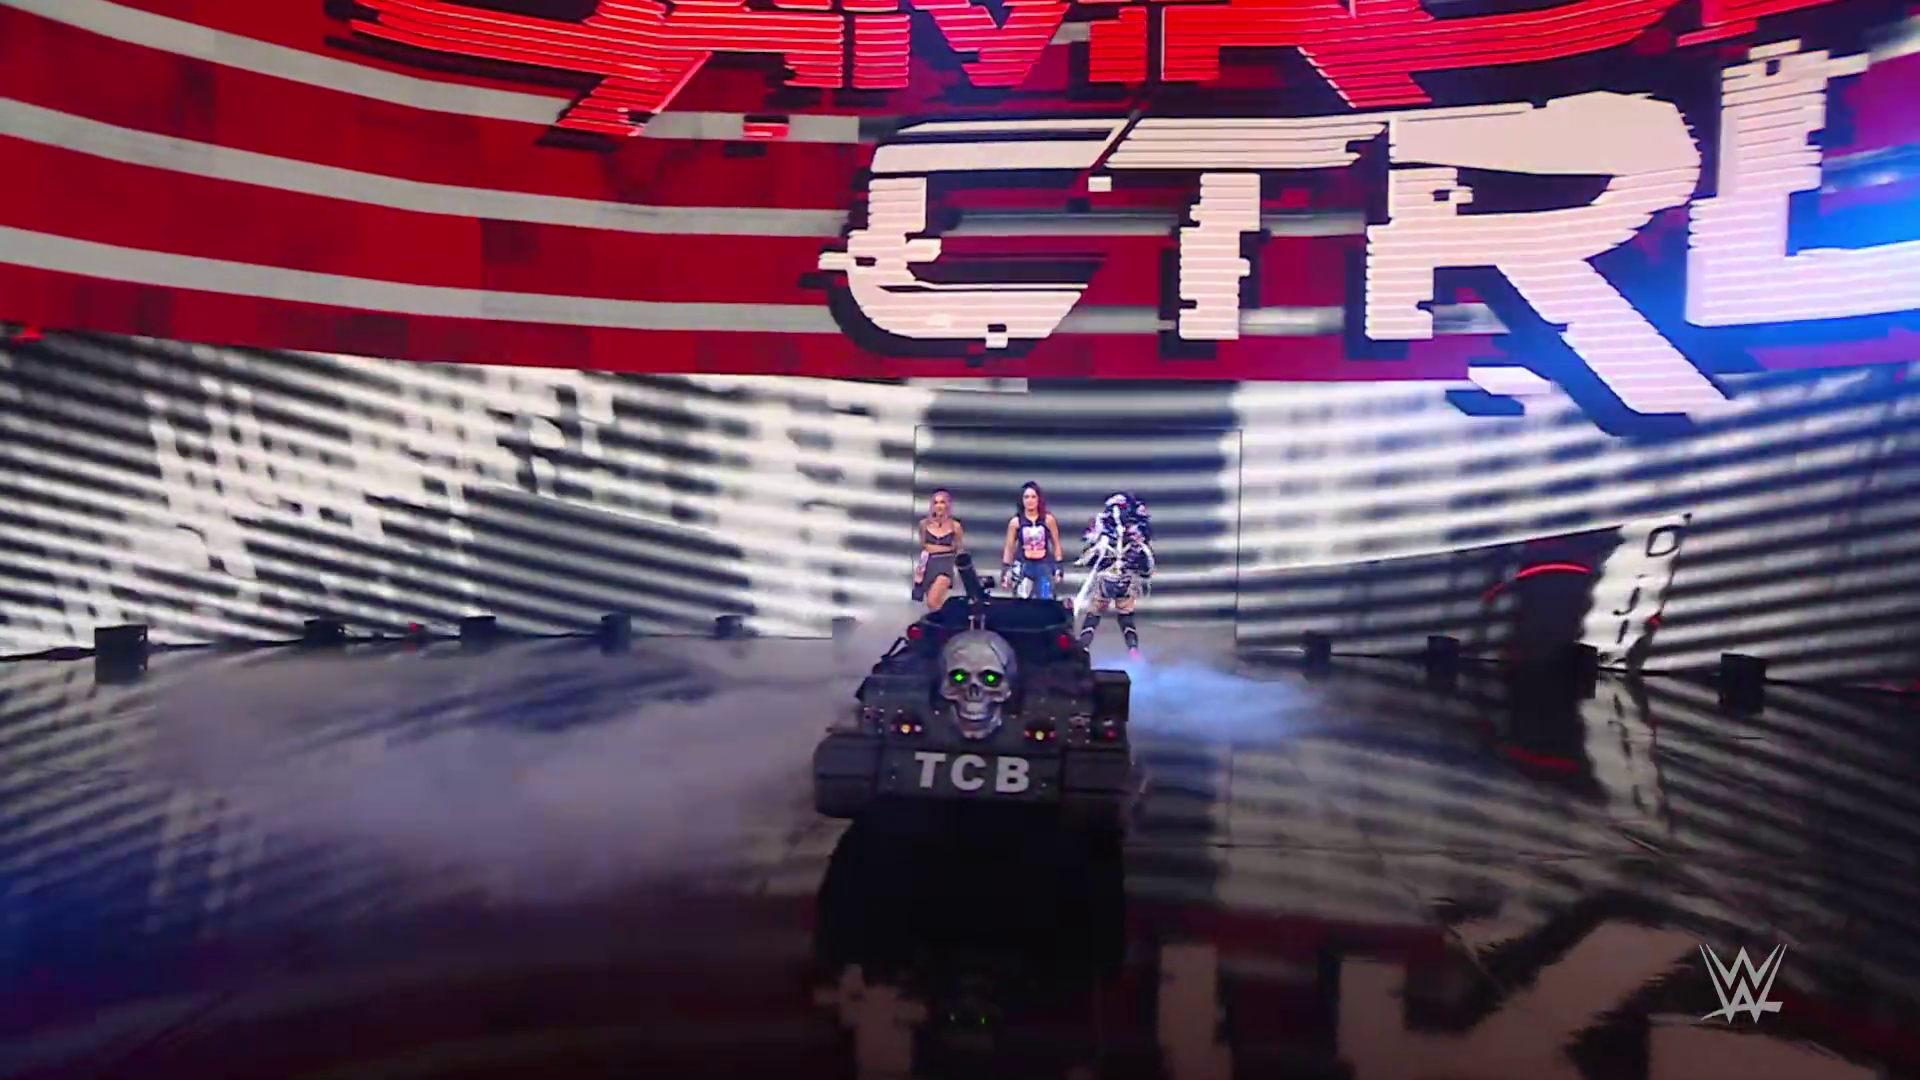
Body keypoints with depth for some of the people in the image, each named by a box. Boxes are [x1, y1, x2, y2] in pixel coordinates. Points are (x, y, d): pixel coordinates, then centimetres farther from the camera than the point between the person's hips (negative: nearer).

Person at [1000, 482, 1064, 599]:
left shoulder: (1048, 520, 1)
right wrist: (1005, 571, 3)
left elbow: (1056, 545, 7)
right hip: (1023, 566, 0)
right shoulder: (1015, 522, 0)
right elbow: (1008, 548, 6)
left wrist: (1058, 568, 3)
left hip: (1044, 565, 0)